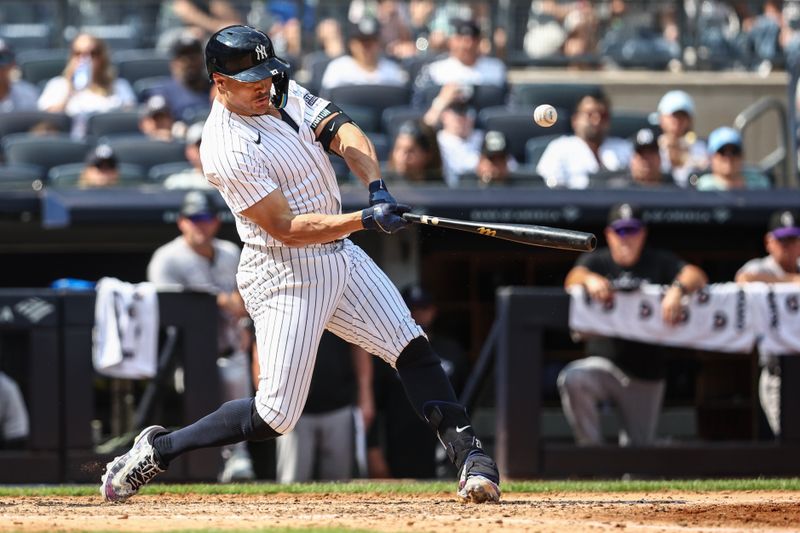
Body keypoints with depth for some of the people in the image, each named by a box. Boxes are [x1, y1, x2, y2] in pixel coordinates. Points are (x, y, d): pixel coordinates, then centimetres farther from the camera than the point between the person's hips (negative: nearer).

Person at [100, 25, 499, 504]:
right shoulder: (225, 149, -21)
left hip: (341, 256, 8)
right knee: (275, 416, -8)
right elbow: (287, 228, -24)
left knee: (412, 348, -1)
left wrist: (377, 188, -24)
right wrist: (366, 220, -32)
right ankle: (156, 451, 6)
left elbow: (344, 133, -6)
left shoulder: (284, 96, 4)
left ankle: (469, 454, 2)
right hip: (286, 279, -8)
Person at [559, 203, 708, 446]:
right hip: (605, 364, -1)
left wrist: (677, 289, -34)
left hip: (646, 373, 1)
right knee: (571, 380, -33)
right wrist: (590, 279, -40)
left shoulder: (659, 262, 6)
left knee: (639, 452, 2)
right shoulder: (596, 261, 6)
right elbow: (572, 279, -15)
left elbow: (697, 276, -10)